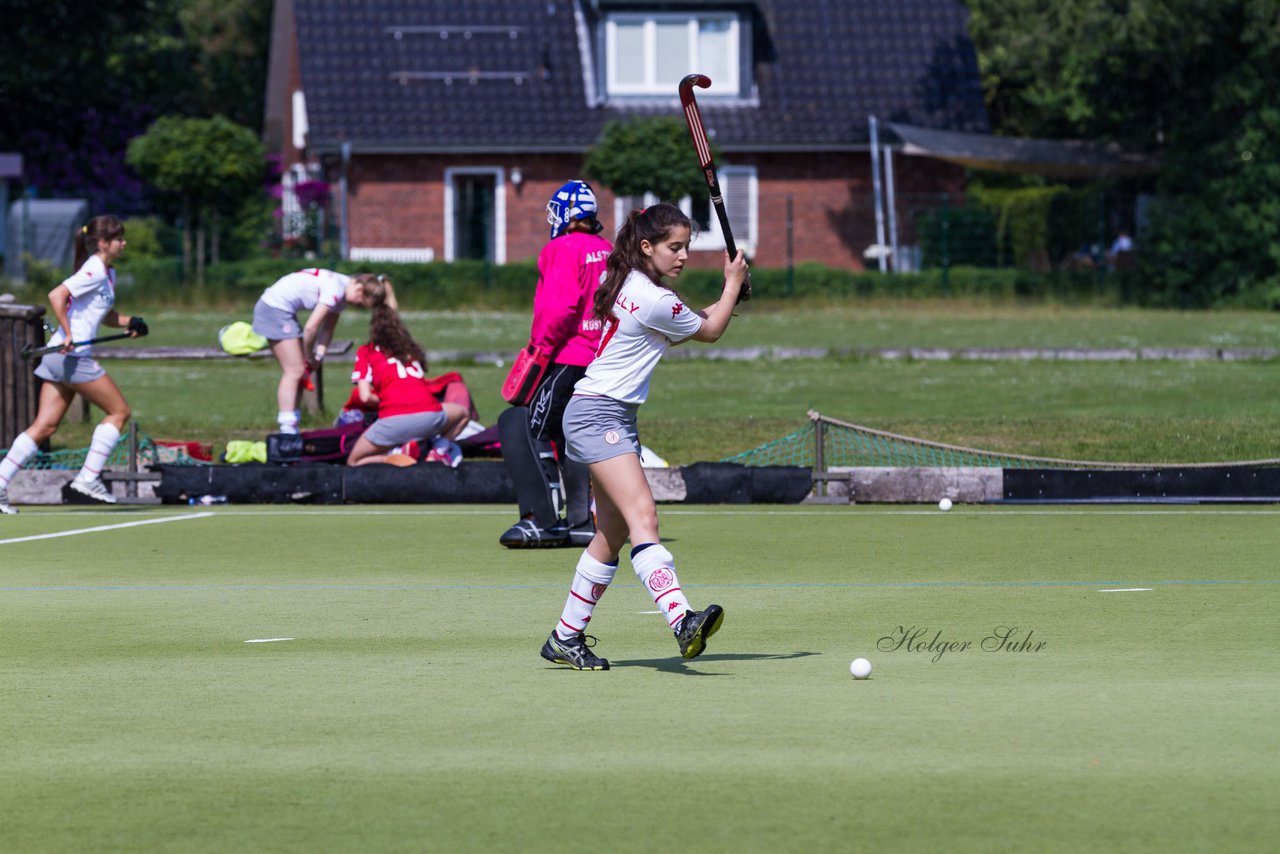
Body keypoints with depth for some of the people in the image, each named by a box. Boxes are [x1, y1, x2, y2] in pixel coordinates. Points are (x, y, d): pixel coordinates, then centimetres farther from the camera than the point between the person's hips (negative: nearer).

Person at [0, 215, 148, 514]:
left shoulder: (107, 273, 18)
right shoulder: (94, 271, -12)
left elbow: (105, 314, 31)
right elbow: (56, 296, -22)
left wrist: (129, 322, 12)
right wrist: (68, 334, -25)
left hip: (58, 355, 9)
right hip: (73, 355, -9)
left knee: (45, 427, 4)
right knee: (119, 411, 1)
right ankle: (88, 478, 0)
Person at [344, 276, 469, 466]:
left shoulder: (366, 352, 12)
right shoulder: (410, 348, 24)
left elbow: (365, 397, 4)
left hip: (394, 421, -3)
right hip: (430, 416, 3)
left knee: (354, 462, 16)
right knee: (461, 411, 35)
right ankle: (440, 445, 6)